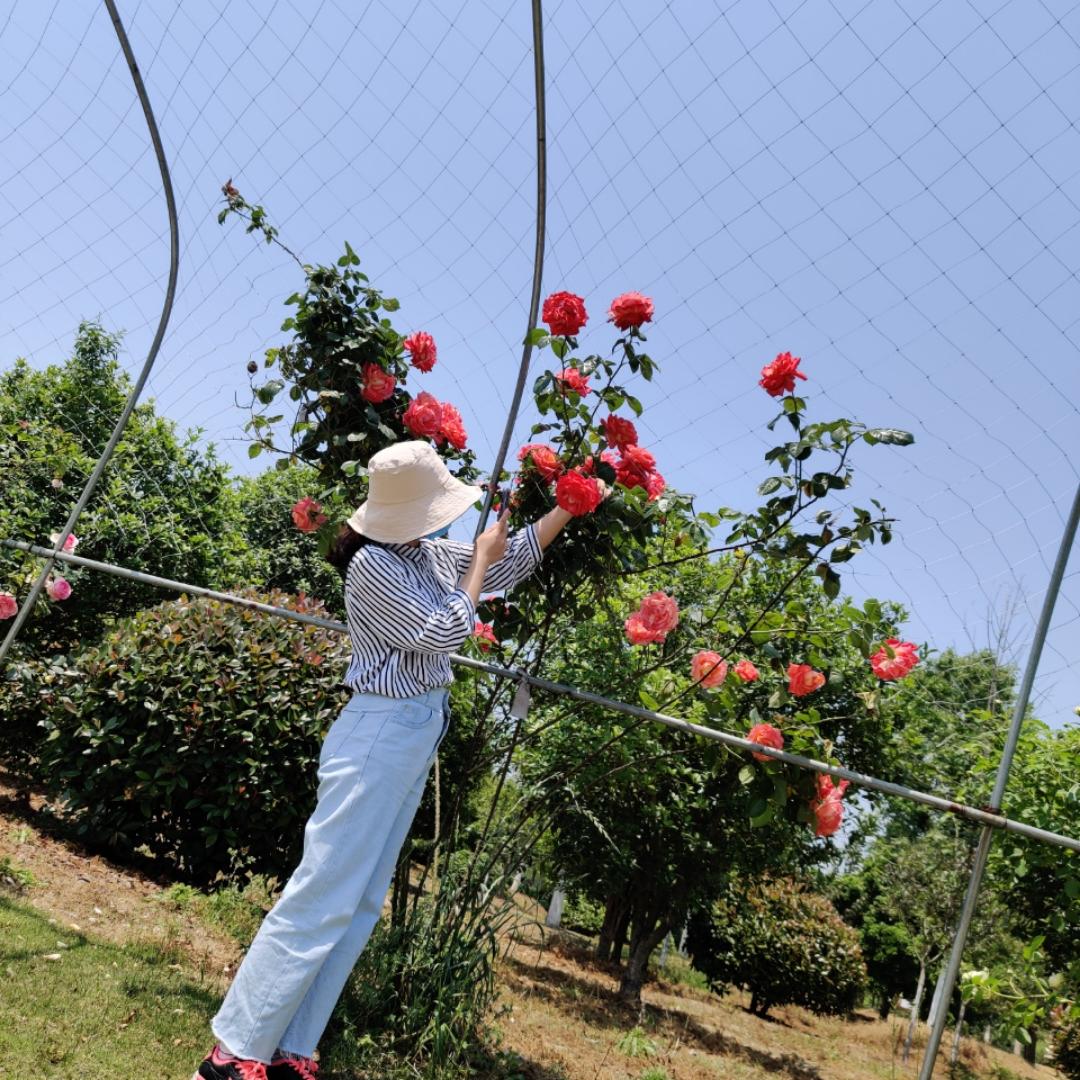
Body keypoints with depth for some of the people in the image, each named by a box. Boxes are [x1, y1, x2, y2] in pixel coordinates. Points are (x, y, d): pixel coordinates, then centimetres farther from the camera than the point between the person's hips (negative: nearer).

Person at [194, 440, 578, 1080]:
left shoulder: (432, 554, 9)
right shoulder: (373, 566, -16)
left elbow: (516, 558, 19)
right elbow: (445, 633, -15)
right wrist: (480, 561, -5)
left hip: (417, 738, 9)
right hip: (381, 737, -9)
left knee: (362, 902, 10)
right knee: (323, 898, -6)